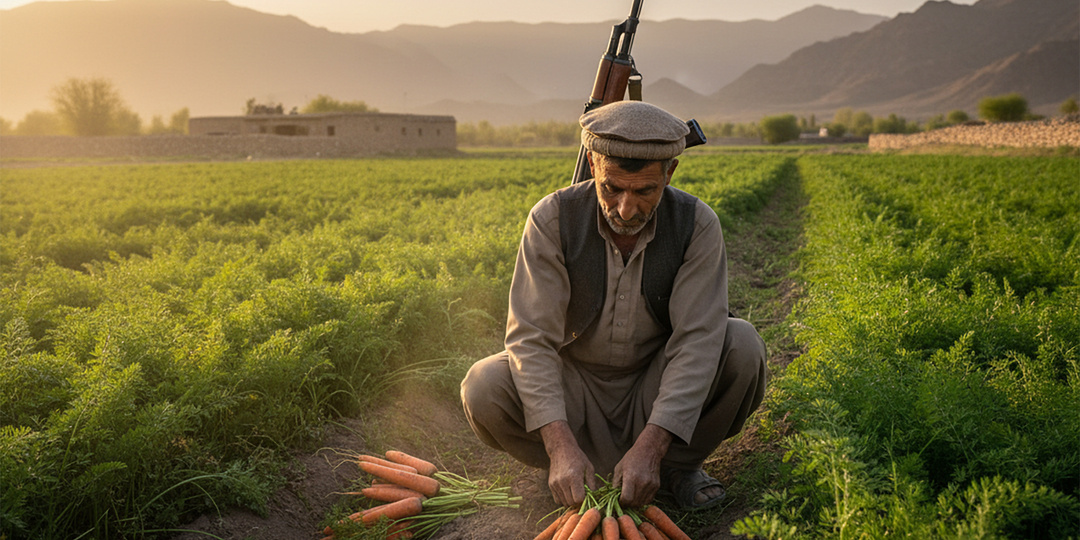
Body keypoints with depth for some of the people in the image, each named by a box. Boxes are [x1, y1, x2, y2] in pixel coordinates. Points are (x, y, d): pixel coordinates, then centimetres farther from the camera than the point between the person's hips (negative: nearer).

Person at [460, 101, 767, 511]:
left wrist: (650, 446, -36)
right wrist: (561, 445, -38)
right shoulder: (552, 219, -19)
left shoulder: (697, 226, -17)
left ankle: (677, 466, -1)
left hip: (655, 391, 1)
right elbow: (531, 338, -24)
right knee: (483, 389, -28)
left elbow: (696, 340, -24)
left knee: (742, 345, -26)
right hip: (575, 389, 0)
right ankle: (594, 472, -3)